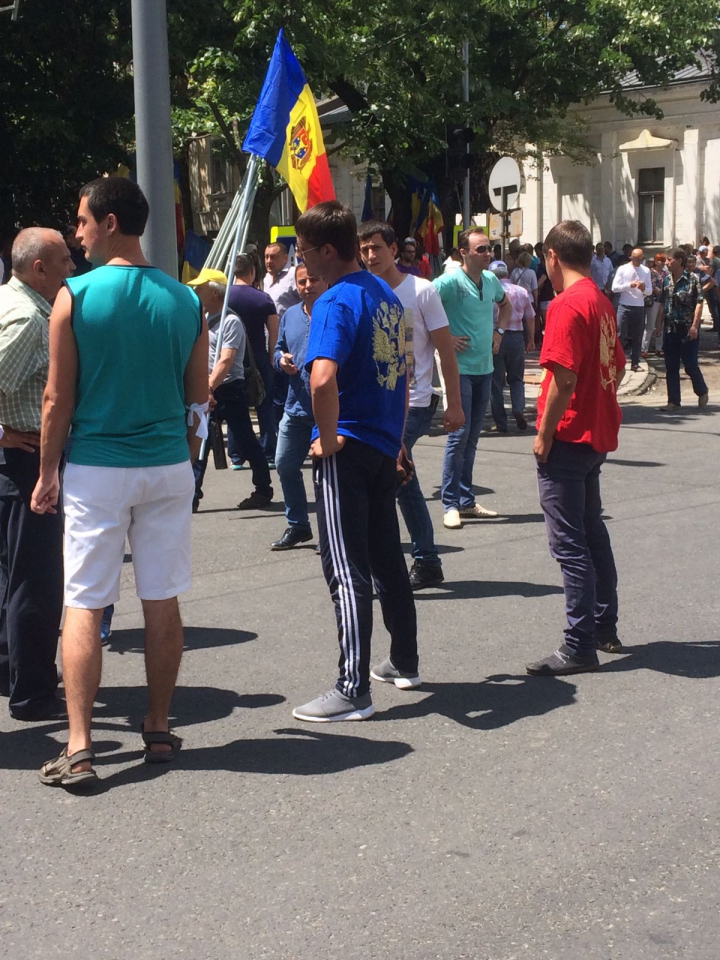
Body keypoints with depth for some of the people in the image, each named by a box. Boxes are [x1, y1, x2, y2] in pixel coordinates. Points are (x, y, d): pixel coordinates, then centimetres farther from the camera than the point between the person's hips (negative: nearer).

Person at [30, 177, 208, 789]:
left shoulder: (75, 297, -8)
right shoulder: (184, 301, 2)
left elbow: (59, 399, -6)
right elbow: (198, 400, 7)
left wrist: (48, 474, 3)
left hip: (95, 469, -3)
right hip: (168, 466, 3)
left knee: (83, 608, 1)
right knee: (163, 603, 10)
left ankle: (78, 749, -2)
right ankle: (158, 732, 20)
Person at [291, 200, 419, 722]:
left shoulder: (337, 302, -18)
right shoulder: (385, 293, 10)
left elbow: (322, 378, -34)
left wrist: (328, 437, -20)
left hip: (347, 451, -9)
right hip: (385, 444, 9)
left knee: (348, 572, -4)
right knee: (388, 557, 19)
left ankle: (353, 690, 0)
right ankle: (405, 663, 31)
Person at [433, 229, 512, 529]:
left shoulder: (491, 280, 8)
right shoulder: (450, 282, -13)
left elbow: (506, 305, 29)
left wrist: (499, 330, 13)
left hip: (485, 368, 7)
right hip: (460, 367, -7)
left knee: (473, 435, 11)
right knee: (460, 433, -8)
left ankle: (466, 501, 18)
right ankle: (450, 504, 0)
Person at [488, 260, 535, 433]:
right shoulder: (522, 292, 5)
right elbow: (530, 318, 11)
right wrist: (531, 340, 22)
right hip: (516, 337, 3)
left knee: (496, 382, 6)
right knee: (516, 378, 17)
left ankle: (501, 422, 6)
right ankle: (518, 408, -8)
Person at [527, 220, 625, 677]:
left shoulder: (567, 305, -17)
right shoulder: (602, 302, 10)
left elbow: (563, 378, -23)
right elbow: (617, 365, 19)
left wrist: (545, 434, -15)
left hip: (569, 438, -9)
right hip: (598, 435, 9)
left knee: (570, 542, -5)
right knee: (592, 529, 19)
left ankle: (580, 646, -2)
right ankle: (605, 627, 29)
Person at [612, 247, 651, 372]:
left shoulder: (646, 271, 7)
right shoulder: (622, 269, -2)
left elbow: (650, 291, 5)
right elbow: (614, 288, -9)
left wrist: (644, 289, -17)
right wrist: (629, 285, -20)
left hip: (640, 307, 3)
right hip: (625, 306, -3)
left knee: (637, 336, 7)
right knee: (620, 335, -4)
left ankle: (635, 362, 12)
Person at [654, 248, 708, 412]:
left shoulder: (692, 279, -8)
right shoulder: (667, 280, 8)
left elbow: (699, 303, -12)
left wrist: (695, 326, -19)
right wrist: (658, 325, 8)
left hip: (688, 330, -5)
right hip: (670, 329, 5)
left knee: (690, 365, 1)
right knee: (671, 368, 5)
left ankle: (702, 392, 26)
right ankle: (674, 402, 11)